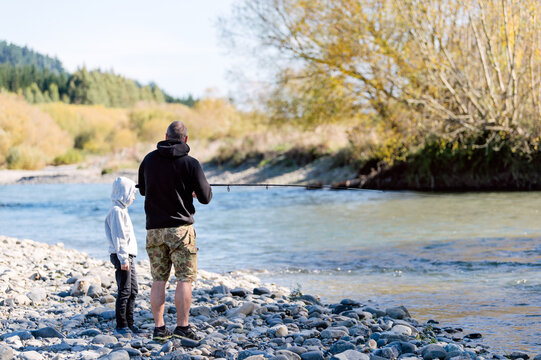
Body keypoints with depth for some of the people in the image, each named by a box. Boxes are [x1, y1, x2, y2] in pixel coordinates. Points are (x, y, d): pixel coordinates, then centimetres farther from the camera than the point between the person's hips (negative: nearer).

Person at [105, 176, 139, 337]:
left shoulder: (121, 210, 19)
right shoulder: (116, 211, -13)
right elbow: (118, 236, -19)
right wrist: (123, 259, -22)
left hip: (128, 256, 10)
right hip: (121, 257, -10)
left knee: (133, 290, 13)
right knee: (125, 291, -9)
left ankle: (129, 324, 20)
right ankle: (121, 326, -7)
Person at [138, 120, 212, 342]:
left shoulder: (149, 159, 5)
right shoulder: (190, 164, -8)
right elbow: (205, 198, -4)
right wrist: (200, 189, 18)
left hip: (154, 229, 4)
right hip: (180, 228, -4)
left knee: (158, 280, 8)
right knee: (185, 279, 0)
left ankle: (159, 328, 9)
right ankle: (182, 326, -2)